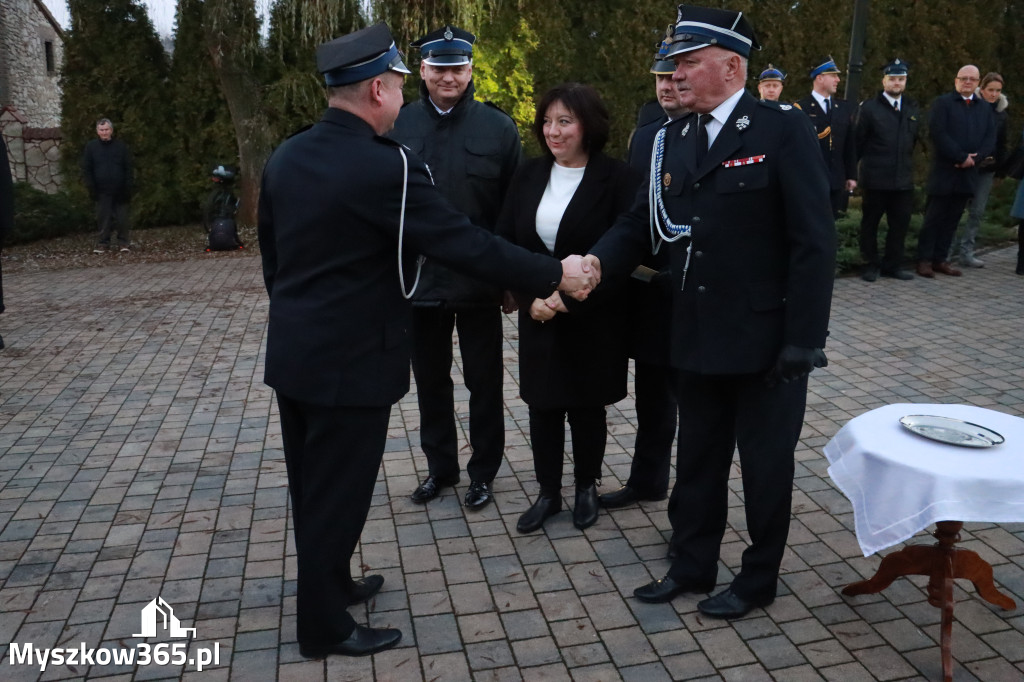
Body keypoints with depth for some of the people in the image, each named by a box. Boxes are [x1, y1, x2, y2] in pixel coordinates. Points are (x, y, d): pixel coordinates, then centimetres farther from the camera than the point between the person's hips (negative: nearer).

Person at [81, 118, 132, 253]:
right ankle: (102, 243, 10)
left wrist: (127, 188, -3)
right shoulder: (91, 146, 6)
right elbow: (86, 169, 5)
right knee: (103, 218, 2)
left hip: (119, 190, 0)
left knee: (122, 218, 2)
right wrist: (91, 188, -4)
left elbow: (128, 169, 4)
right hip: (102, 191, 0)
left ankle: (123, 242, 13)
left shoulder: (121, 146, 6)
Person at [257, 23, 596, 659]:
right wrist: (554, 274, -9)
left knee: (312, 486, 21)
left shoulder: (285, 156, 3)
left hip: (293, 352, 8)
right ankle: (325, 626, 24)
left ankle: (331, 584, 41)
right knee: (337, 493, 7)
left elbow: (271, 253, 12)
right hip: (350, 362, -8)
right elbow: (466, 242, -20)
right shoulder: (387, 166, -21)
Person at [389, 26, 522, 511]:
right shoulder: (398, 127, -2)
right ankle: (440, 466, 34)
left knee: (484, 381, 11)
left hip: (479, 283, -1)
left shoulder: (498, 128, -4)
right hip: (418, 282, 2)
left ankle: (483, 471, 29)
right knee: (430, 380, 15)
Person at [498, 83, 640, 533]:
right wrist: (529, 297, -10)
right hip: (538, 316, 3)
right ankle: (548, 492, 26)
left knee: (587, 406, 9)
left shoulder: (617, 178, -9)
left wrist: (572, 298, -20)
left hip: (594, 318, -3)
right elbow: (504, 241, 3)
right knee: (542, 405, 8)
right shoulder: (529, 176, 4)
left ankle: (587, 488, 31)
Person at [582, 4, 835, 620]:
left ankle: (759, 579, 31)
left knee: (765, 464, 11)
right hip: (698, 337, 6)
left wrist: (804, 340, -17)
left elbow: (815, 241, -14)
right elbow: (642, 223, 5)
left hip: (766, 341, -5)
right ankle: (692, 566, 35)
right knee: (697, 459, 17)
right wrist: (599, 261, -15)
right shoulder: (673, 139, 6)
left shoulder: (783, 130, -11)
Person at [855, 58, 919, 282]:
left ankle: (893, 264, 17)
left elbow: (913, 140, 18)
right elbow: (858, 142, -1)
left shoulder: (912, 108, 11)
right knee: (870, 222, 5)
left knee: (900, 223, 5)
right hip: (875, 178, -4)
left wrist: (905, 162, 15)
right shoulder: (869, 107, -3)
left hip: (904, 179, 4)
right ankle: (871, 265, 16)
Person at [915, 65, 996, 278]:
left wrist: (975, 158, -11)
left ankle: (940, 259, 12)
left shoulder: (985, 108, 15)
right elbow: (938, 133, -13)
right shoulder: (942, 102, 0)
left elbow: (990, 139, 8)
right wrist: (961, 157, -16)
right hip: (944, 171, -5)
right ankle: (924, 260, 2)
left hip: (968, 173, 5)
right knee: (934, 218, -2)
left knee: (952, 219, 7)